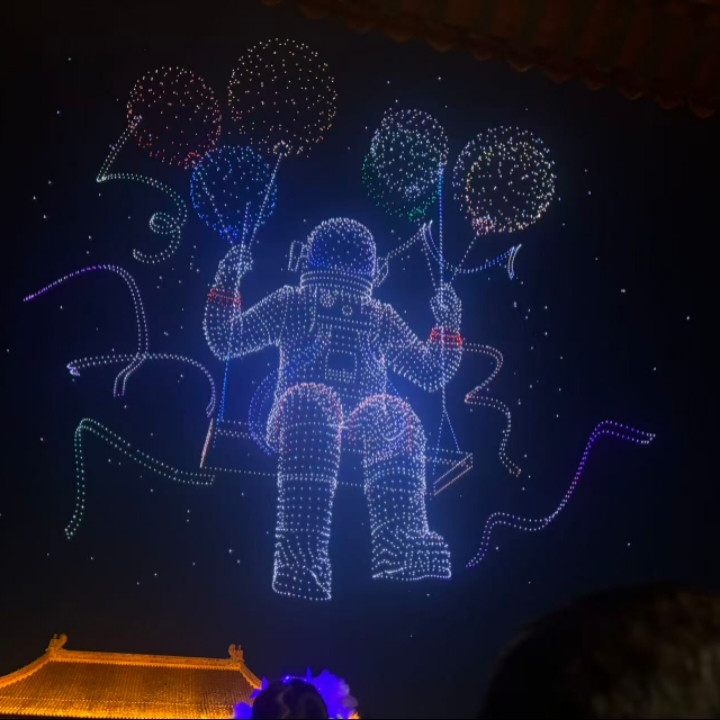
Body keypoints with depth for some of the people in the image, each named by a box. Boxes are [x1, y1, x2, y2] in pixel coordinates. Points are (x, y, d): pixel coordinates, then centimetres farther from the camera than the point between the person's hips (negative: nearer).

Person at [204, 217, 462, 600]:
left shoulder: (381, 319, 19)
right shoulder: (290, 306, 14)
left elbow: (432, 374, 20)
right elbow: (224, 342, 10)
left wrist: (447, 323, 5)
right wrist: (227, 282, -3)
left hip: (360, 431, 2)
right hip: (298, 425, -2)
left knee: (396, 415, -32)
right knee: (312, 401, -38)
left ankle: (401, 540, -51)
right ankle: (299, 552, -50)